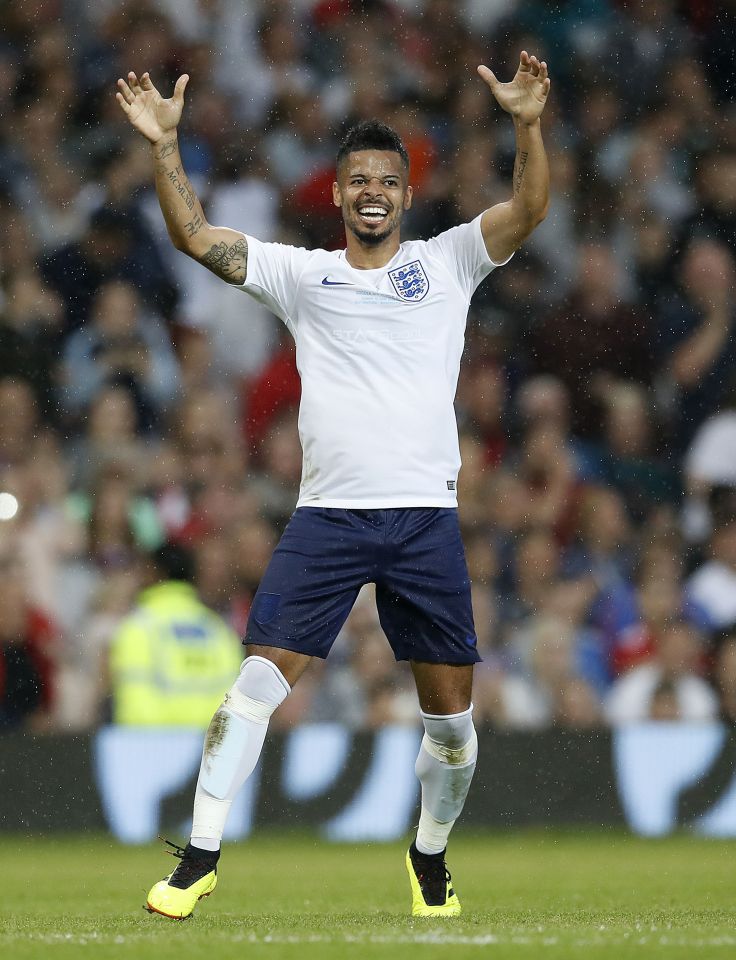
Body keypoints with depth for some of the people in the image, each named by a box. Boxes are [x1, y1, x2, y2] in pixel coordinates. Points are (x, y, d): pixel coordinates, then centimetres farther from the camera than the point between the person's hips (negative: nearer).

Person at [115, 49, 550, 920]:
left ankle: (430, 860, 23)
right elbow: (194, 235, 5)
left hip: (426, 515, 0)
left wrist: (528, 125, -21)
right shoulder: (300, 274, 11)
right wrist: (164, 145, -7)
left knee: (450, 712, 1)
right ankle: (200, 857, -4)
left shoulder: (447, 261, 9)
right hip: (327, 514, 0)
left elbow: (527, 211, -5)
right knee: (258, 680, -10)